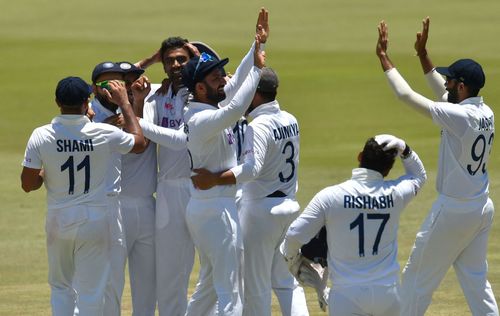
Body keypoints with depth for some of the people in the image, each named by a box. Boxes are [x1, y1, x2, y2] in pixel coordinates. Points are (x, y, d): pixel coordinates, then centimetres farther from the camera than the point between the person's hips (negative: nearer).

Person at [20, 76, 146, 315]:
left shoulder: (41, 136, -11)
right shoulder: (104, 134, -12)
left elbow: (28, 184, -6)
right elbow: (139, 143, 8)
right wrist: (124, 103, 13)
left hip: (59, 219, 1)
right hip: (96, 220, -1)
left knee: (61, 287, 18)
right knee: (91, 292, 4)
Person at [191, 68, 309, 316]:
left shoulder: (259, 126, -19)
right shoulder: (290, 121, 6)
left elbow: (252, 168, -31)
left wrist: (214, 179, -37)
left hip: (260, 209, -8)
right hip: (289, 207, 8)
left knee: (255, 286, 2)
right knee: (287, 282, 13)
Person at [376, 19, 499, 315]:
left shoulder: (458, 116, -21)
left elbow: (406, 95, -20)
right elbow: (444, 95, 20)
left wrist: (384, 57, -11)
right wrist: (423, 54, 18)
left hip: (453, 211, -8)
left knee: (418, 277, 6)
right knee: (475, 278, 14)